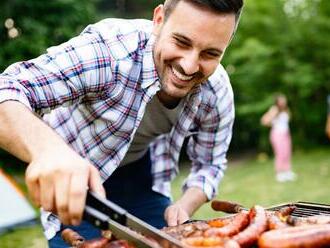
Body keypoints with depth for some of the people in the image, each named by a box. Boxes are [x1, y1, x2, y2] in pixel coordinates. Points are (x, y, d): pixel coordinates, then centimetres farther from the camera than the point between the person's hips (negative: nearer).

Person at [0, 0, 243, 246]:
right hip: (73, 180, -3)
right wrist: (46, 148, -63)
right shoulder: (107, 49, -36)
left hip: (142, 175, 4)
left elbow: (210, 164, -4)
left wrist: (184, 207, -24)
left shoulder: (219, 93, -19)